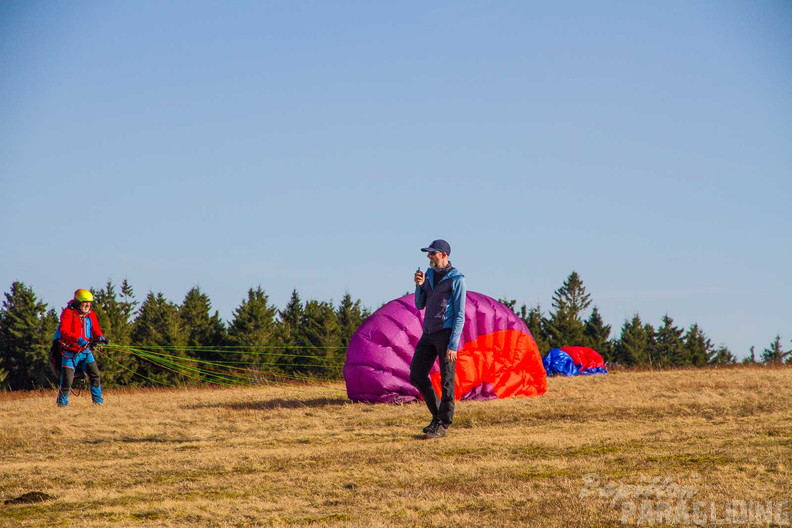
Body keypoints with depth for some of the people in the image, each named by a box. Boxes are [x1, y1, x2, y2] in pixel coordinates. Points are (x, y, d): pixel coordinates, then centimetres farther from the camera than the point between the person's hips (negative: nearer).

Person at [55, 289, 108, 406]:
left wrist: (100, 337, -16)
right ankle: (62, 402, 12)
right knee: (67, 379, -7)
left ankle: (98, 400, 3)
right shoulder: (68, 313, -11)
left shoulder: (90, 314, 7)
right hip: (70, 352, -5)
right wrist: (78, 339, -37)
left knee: (95, 374, -6)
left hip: (85, 351, 5)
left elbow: (96, 330, 8)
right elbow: (64, 331, -23)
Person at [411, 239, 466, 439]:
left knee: (446, 381, -2)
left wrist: (453, 345, -17)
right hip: (428, 334, 8)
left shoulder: (456, 279, -9)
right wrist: (419, 286, -3)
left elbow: (460, 315, -11)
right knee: (417, 375, 7)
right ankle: (438, 415, 20)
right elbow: (420, 305, 17)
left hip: (446, 333, -7)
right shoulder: (429, 274, 12)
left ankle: (443, 424, 5)